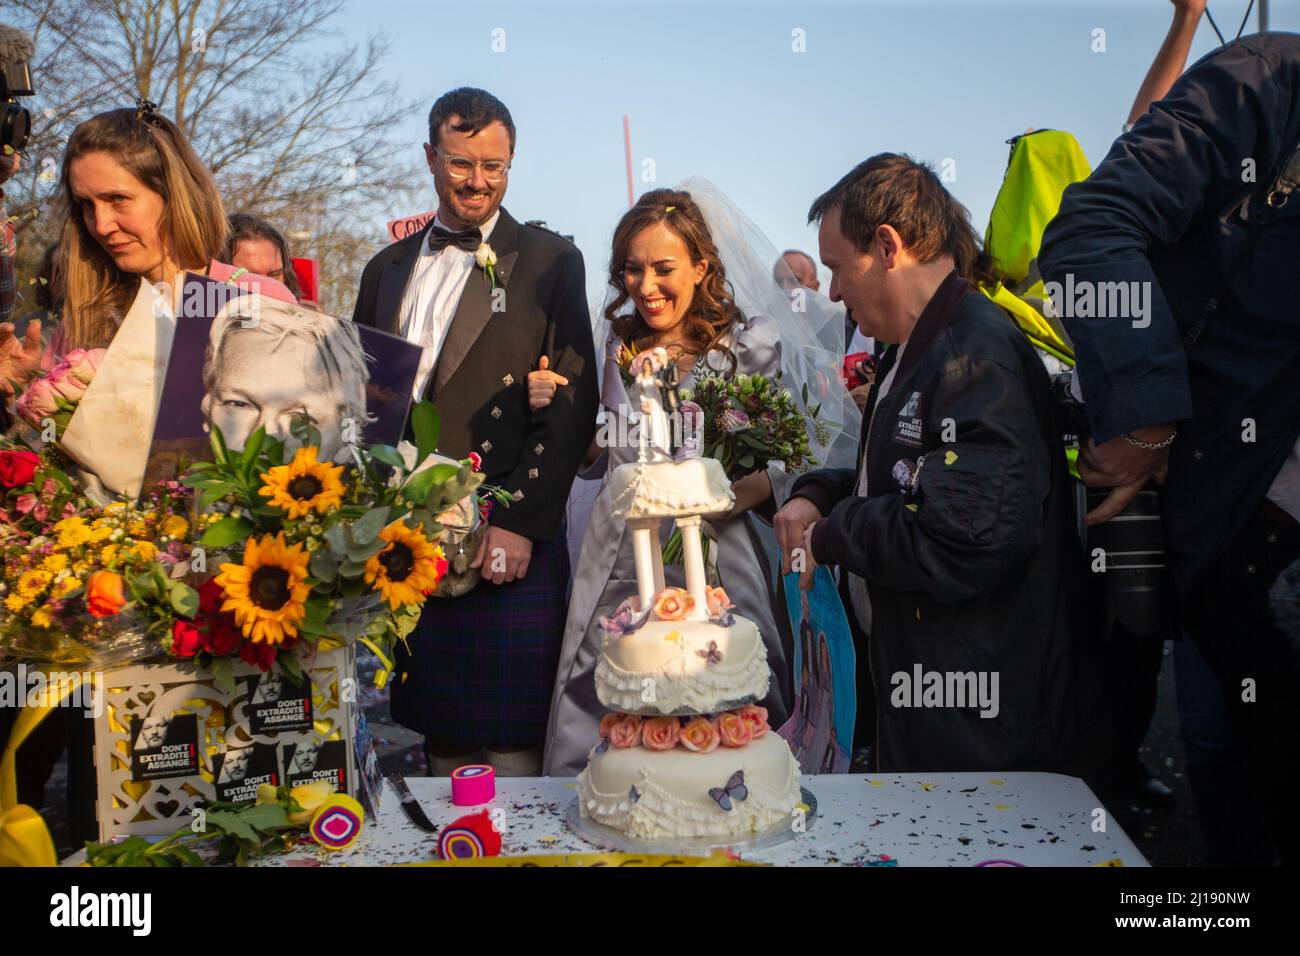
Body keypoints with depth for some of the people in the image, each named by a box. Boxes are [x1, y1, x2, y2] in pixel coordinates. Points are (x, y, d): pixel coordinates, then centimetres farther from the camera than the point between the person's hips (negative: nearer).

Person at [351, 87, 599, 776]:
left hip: (509, 544, -4)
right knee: (439, 738, 13)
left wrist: (520, 523, -12)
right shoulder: (388, 268, 17)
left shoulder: (549, 261, 3)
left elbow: (574, 404, -5)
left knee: (511, 745, -2)